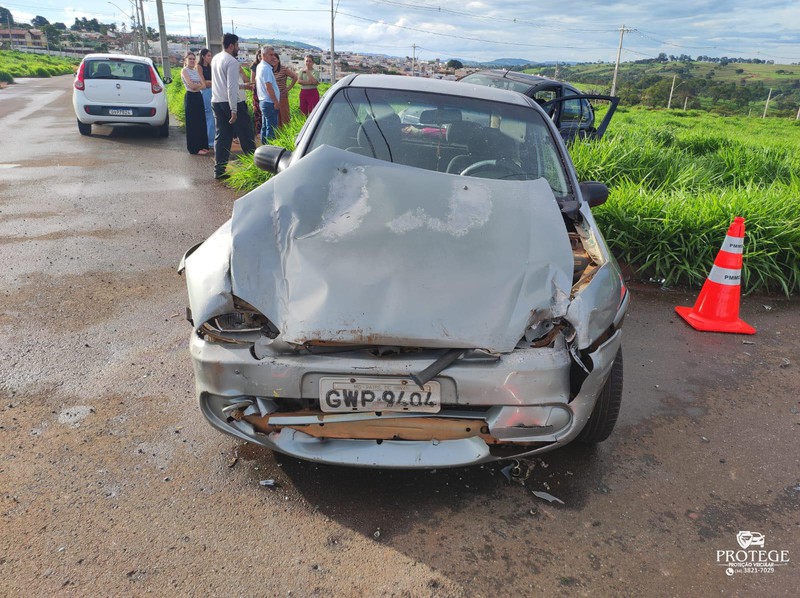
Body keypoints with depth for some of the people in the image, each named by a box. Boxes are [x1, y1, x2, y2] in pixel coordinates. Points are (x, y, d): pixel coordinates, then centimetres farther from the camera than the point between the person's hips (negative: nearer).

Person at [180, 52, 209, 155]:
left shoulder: (196, 70, 16)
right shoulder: (184, 70, -4)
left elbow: (203, 85, 6)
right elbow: (191, 85, -15)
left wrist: (196, 86, -11)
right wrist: (199, 84, 0)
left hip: (198, 97, 7)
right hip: (190, 97, -7)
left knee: (201, 122, 7)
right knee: (192, 123, -3)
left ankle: (202, 146, 15)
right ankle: (195, 148, 1)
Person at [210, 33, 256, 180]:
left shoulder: (215, 59, 13)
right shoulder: (232, 61, -14)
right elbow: (231, 88, -20)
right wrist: (234, 111, -22)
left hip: (216, 102, 8)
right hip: (231, 102, -8)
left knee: (221, 135, 8)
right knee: (246, 133, 5)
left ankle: (219, 170, 6)